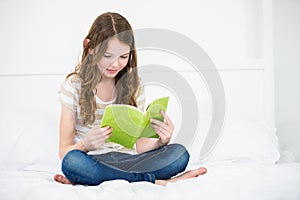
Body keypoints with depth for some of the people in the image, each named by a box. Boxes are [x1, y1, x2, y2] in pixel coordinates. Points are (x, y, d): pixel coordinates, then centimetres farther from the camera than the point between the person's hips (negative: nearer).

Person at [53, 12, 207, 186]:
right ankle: (157, 181, -24)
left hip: (127, 160, 3)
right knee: (72, 161, -38)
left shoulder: (133, 85, 8)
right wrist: (85, 144, -26)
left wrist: (161, 142, -15)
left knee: (180, 153, -23)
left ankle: (89, 179, -25)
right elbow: (64, 151, -4)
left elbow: (139, 146, 7)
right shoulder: (74, 85, -1)